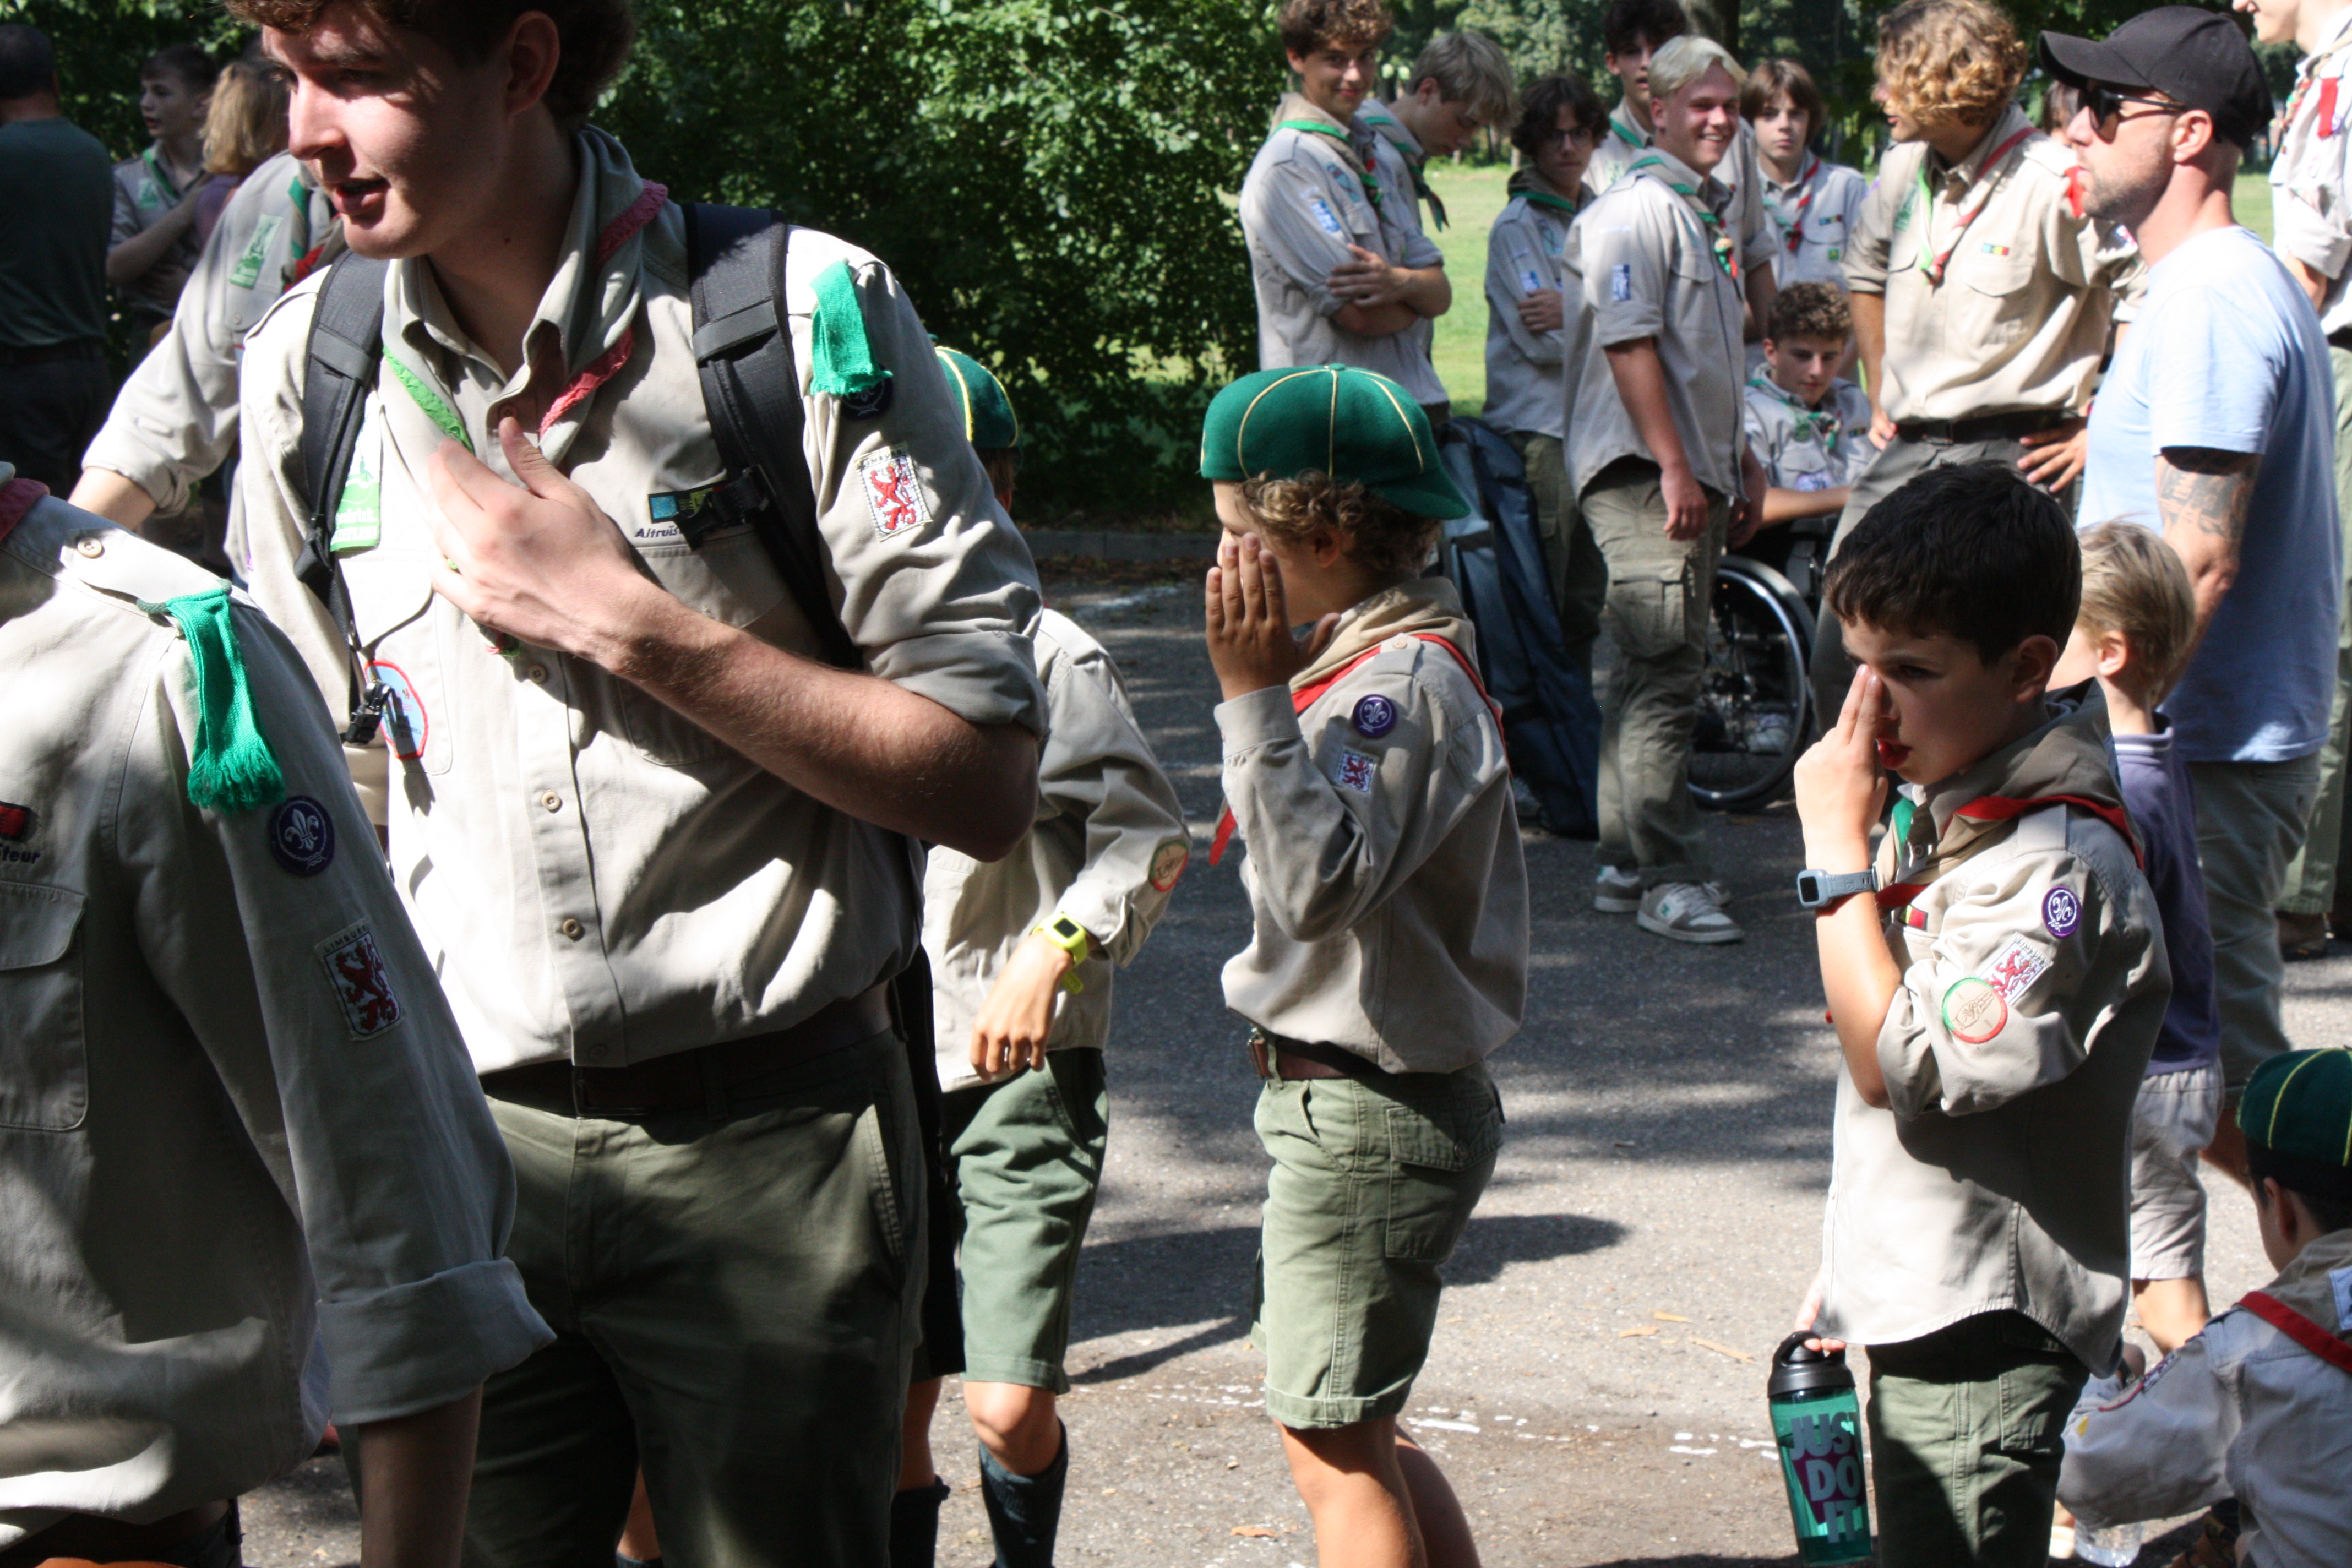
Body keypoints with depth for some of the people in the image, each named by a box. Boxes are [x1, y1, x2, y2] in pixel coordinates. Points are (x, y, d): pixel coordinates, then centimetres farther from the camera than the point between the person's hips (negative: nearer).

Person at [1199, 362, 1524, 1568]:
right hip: (1340, 1096, 11)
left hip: (1368, 1115, -11)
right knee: (1357, 1432, 18)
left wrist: (1254, 694, -32)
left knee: (1332, 1446, -4)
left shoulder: (1404, 684, -19)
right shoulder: (1368, 664, 13)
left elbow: (1321, 881, -32)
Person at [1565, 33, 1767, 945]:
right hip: (1641, 473, -10)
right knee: (1664, 673, -12)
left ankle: (1624, 864, 18)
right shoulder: (1636, 210, -10)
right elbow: (1628, 340, -18)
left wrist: (1741, 464, 26)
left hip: (1695, 474, 10)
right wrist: (1673, 469, -22)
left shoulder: (1707, 214, 21)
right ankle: (1669, 879, -12)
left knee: (1651, 673, 13)